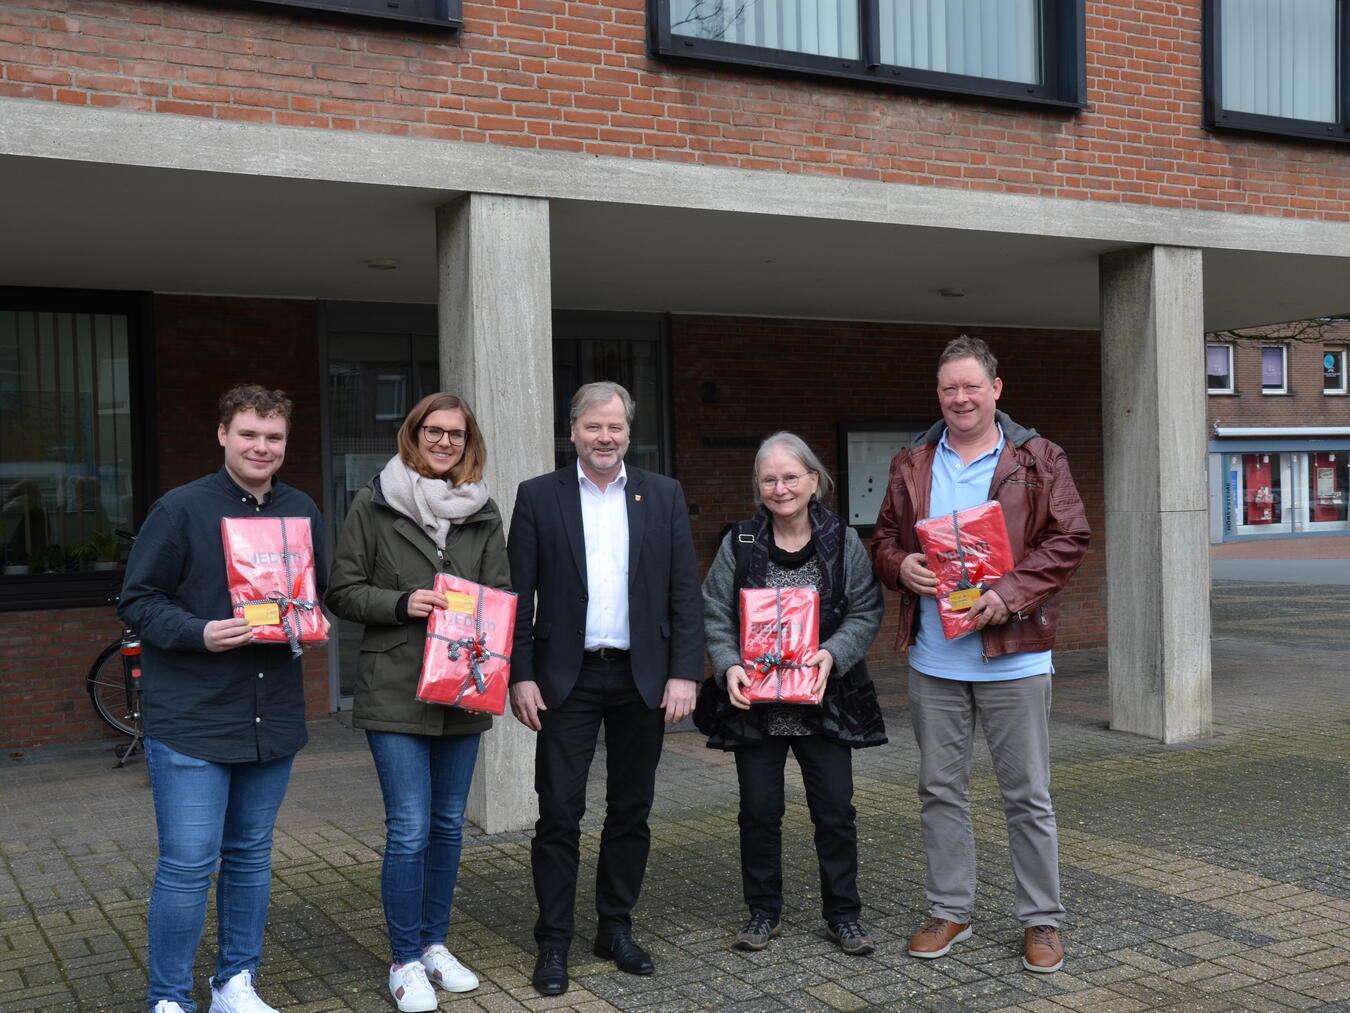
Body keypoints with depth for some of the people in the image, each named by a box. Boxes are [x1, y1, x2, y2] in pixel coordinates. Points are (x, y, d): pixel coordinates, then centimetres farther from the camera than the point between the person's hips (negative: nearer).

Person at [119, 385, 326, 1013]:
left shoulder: (301, 511, 8)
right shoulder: (182, 508, -7)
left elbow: (319, 594, 19)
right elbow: (136, 601, -6)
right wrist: (200, 634, -21)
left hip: (272, 718, 5)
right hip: (190, 719, -5)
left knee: (251, 856, 15)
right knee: (188, 865, -4)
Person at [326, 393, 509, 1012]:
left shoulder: (483, 514, 9)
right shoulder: (374, 505, -1)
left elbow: (501, 593, 12)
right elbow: (342, 591, -1)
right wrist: (401, 604, -16)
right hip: (395, 692, -4)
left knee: (448, 824, 12)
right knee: (409, 829, -6)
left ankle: (434, 944, 28)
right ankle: (405, 961, 10)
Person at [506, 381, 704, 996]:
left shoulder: (664, 495, 5)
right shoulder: (538, 496, 2)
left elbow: (685, 591, 2)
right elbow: (518, 595, 0)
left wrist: (684, 673, -5)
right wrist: (520, 676, -6)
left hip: (643, 678, 2)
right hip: (566, 678, -2)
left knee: (631, 811, 10)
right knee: (559, 813, 0)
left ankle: (616, 928, 24)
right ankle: (553, 942, 11)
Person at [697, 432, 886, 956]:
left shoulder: (843, 542, -1)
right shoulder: (739, 544, 1)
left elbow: (866, 613, -2)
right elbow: (714, 614, 0)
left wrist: (833, 654, -18)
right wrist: (729, 665, -15)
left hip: (824, 702, 0)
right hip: (754, 703, 1)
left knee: (836, 811, 5)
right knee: (759, 812, 9)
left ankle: (843, 915, 21)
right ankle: (763, 912, 25)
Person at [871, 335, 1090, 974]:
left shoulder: (1037, 459, 0)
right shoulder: (911, 466, 10)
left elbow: (1068, 539, -6)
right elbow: (884, 539, 14)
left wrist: (1010, 594, -18)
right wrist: (901, 567, -9)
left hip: (1013, 653, -3)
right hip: (932, 658, 4)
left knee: (1027, 795, 5)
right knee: (940, 790, 11)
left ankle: (1041, 921, 17)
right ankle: (949, 911, 25)